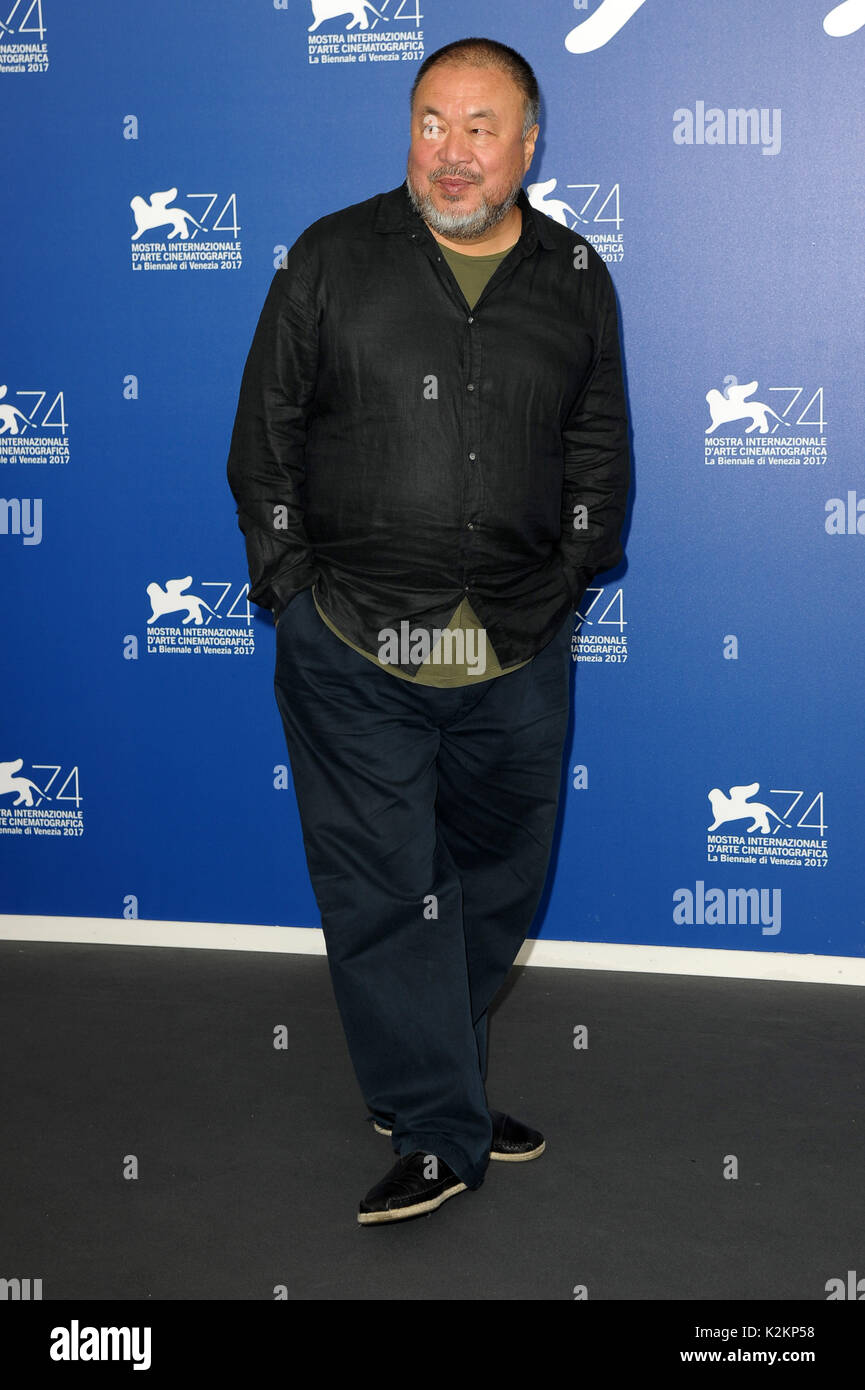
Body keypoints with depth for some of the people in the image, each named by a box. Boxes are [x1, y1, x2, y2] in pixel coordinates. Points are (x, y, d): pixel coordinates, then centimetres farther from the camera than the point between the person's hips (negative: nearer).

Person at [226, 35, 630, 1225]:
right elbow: (264, 437, 3)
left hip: (519, 658, 3)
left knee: (496, 885, 14)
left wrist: (563, 591, 5)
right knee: (382, 891, 0)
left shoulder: (576, 280, 6)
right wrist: (294, 592, -3)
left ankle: (422, 1076, 36)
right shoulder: (333, 259, 1)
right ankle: (442, 1130, 14)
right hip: (355, 650, -2)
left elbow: (600, 453, 13)